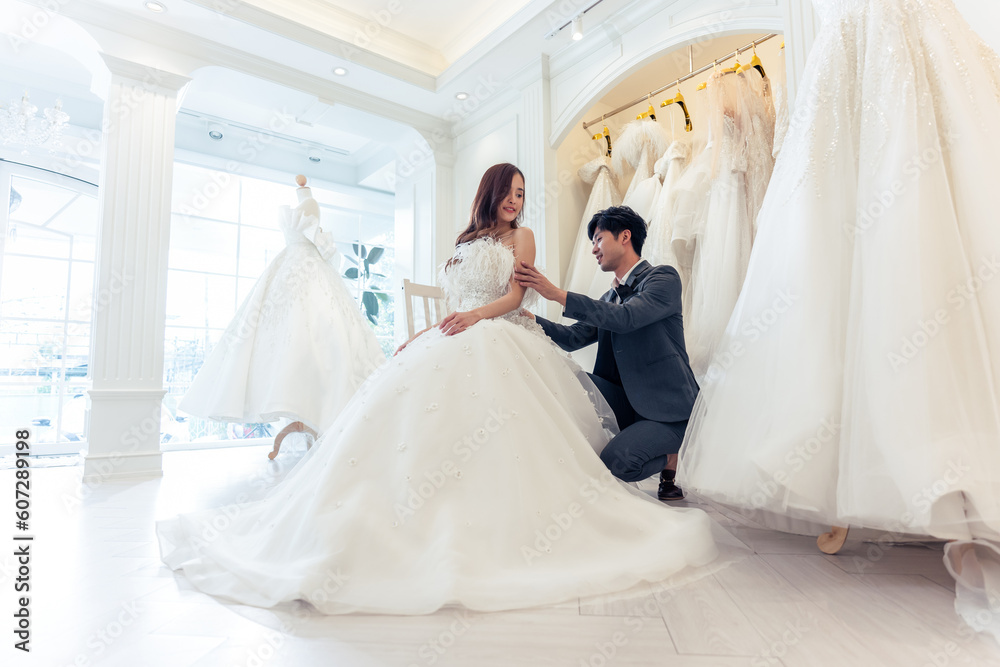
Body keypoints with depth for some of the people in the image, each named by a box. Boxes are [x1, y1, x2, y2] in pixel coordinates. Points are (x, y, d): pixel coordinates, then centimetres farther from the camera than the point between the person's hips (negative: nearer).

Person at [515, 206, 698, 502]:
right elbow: (573, 337, 9)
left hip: (669, 410, -6)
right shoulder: (610, 297, 13)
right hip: (629, 405, 6)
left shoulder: (664, 278, -9)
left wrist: (557, 294, -29)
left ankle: (672, 458, 7)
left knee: (614, 463, -25)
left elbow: (625, 318, -26)